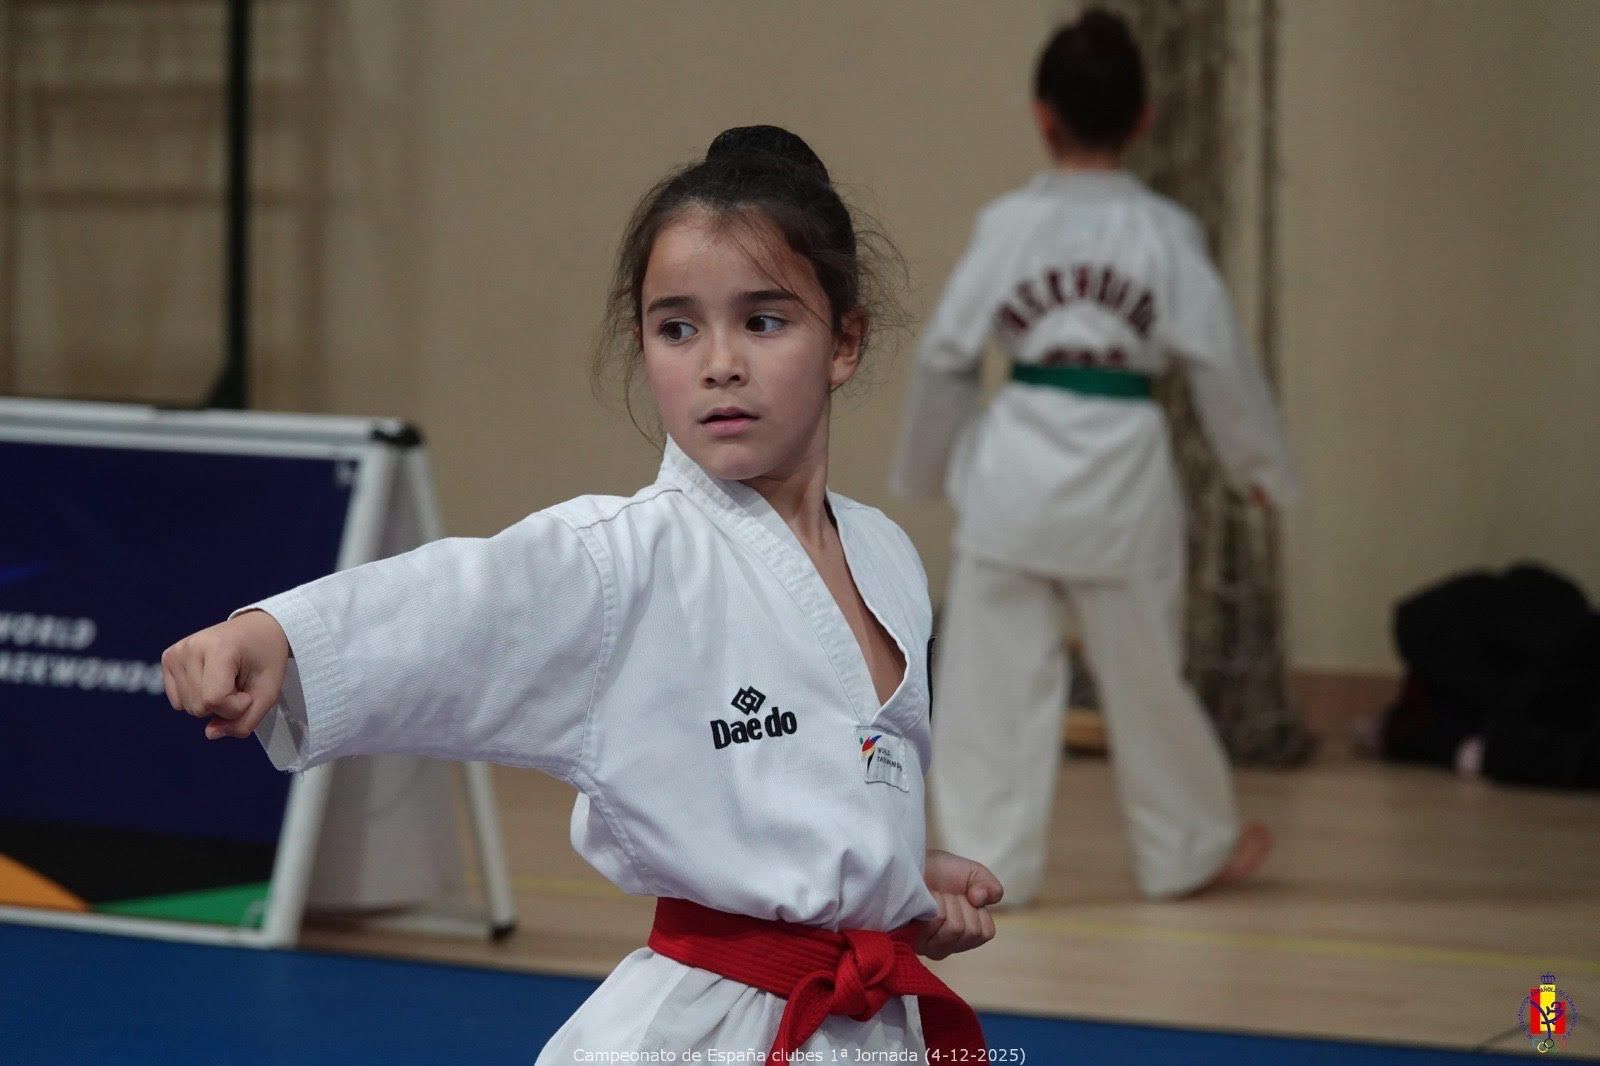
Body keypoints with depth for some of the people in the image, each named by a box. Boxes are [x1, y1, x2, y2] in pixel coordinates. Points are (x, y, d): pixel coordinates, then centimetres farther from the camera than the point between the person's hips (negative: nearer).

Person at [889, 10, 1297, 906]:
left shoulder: (1010, 225, -4)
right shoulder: (1164, 233, -4)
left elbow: (947, 355, -1)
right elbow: (1221, 359, -1)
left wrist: (928, 467, 15)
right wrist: (1260, 464, 14)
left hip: (1015, 468, -1)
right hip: (1123, 471, 1)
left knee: (996, 675, 6)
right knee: (1146, 673, 15)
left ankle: (990, 856, 5)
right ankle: (1192, 848, 31)